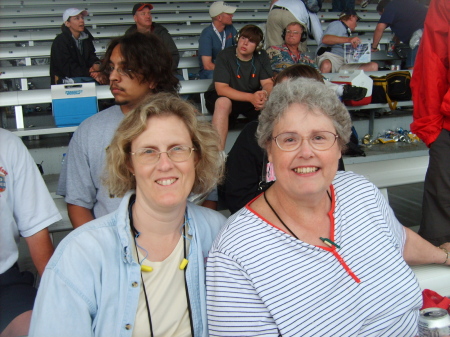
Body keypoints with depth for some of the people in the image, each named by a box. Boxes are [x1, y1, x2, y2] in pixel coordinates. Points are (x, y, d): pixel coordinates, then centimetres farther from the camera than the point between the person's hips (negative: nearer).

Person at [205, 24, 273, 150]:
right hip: (227, 97, -4)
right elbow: (221, 88, -23)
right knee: (223, 102, -37)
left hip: (252, 97, 4)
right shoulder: (225, 56, -15)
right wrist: (251, 97, -34)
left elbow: (268, 83, -3)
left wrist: (264, 93, -30)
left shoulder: (262, 56, -2)